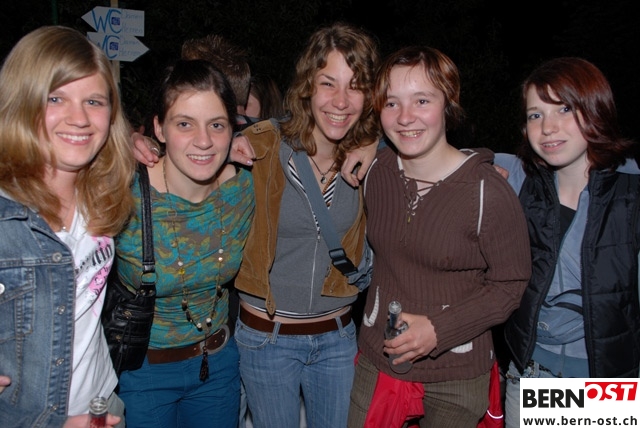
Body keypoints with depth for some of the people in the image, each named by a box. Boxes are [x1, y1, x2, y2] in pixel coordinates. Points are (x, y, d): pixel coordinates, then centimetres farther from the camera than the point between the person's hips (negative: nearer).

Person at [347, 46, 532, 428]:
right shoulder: (375, 170, -5)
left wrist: (438, 329, -20)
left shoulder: (488, 191, -20)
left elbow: (511, 286, -12)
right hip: (376, 360, 4)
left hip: (456, 378, -4)